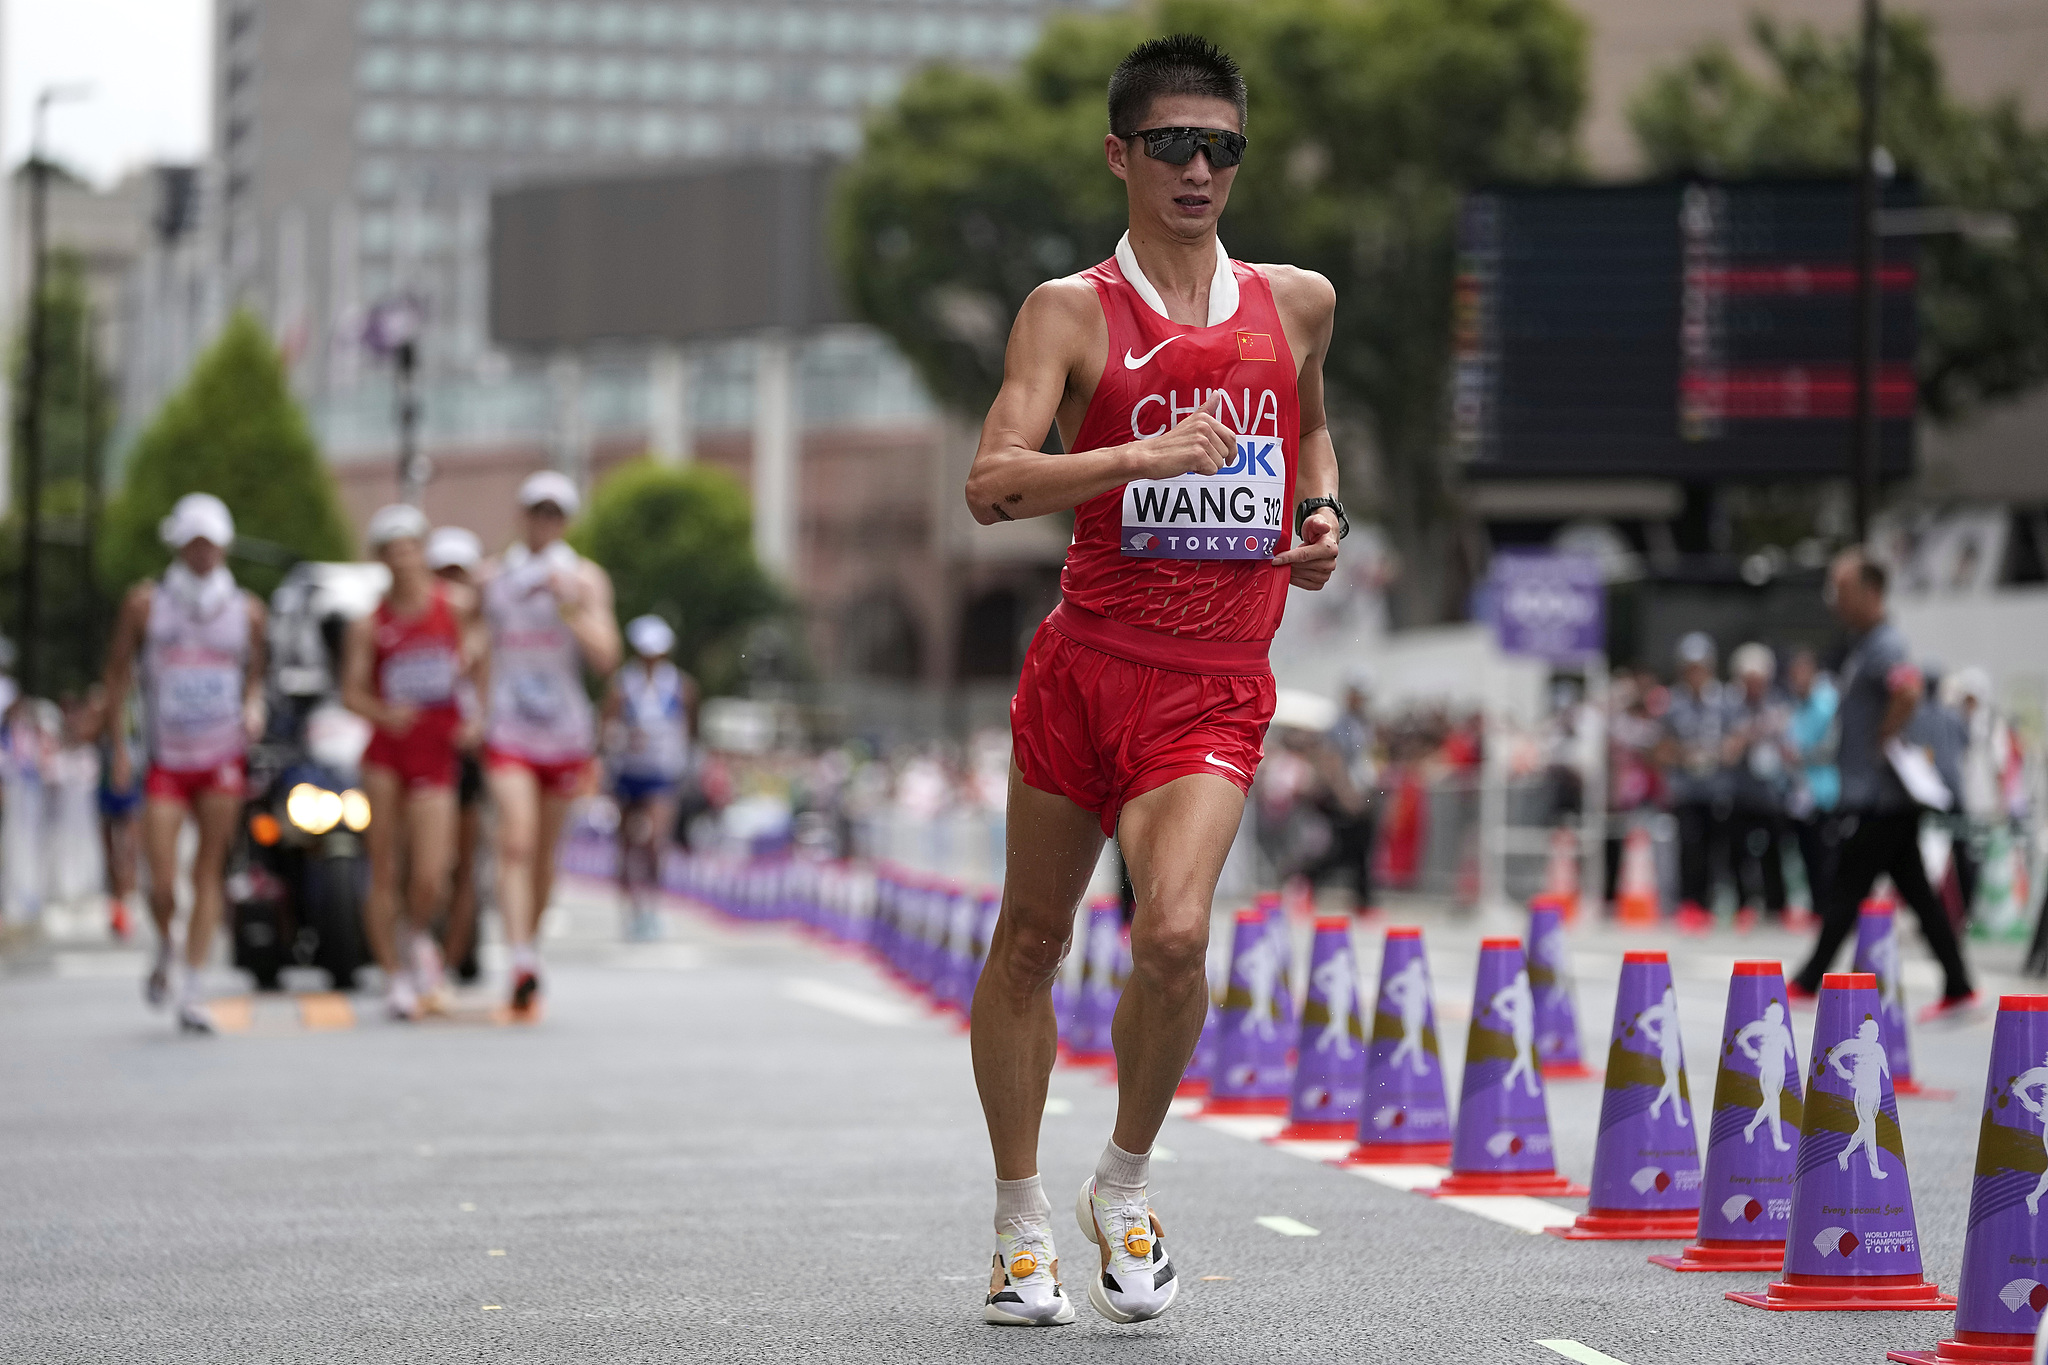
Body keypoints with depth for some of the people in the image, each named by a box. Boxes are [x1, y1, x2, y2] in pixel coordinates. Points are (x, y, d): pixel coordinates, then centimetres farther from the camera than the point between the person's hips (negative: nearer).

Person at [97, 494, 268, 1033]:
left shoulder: (246, 611, 7)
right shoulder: (145, 603, 1)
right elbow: (118, 671, 5)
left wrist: (254, 708, -5)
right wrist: (118, 745, -1)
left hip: (223, 760, 2)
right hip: (165, 761, -1)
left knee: (209, 873, -1)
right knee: (162, 884, -8)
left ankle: (191, 989, 3)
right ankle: (164, 953, 23)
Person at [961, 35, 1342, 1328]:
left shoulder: (1297, 300, 10)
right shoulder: (1073, 311, -2)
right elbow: (992, 483, -15)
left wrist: (1322, 513, 11)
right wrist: (1143, 456, -28)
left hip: (1215, 688, 1)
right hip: (1086, 662, 0)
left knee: (1174, 936, -20)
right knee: (1031, 941, 9)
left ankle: (1125, 1186, 5)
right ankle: (1022, 1221, 27)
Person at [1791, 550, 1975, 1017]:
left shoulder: (1885, 645, -15)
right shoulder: (1864, 645, 17)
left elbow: (1908, 692, -33)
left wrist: (1883, 742, -22)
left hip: (1877, 798, -10)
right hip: (1872, 792, 10)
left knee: (1846, 891, -2)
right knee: (1917, 893, 8)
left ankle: (1808, 982, 5)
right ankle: (1958, 988, 8)